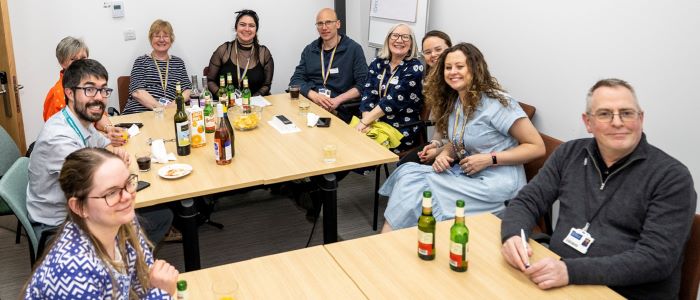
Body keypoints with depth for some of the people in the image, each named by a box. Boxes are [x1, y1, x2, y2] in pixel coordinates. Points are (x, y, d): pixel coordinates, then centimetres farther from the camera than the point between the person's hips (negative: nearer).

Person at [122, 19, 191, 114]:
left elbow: (187, 91, 9)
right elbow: (137, 92, -3)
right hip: (139, 113, -2)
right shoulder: (141, 62, 11)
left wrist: (174, 105, -11)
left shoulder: (178, 63, 19)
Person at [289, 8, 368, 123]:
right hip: (310, 104, 4)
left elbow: (363, 84, -2)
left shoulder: (354, 49, 3)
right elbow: (296, 80, 8)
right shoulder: (309, 50, 14)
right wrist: (314, 95, -12)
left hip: (340, 110, -3)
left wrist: (338, 100, -15)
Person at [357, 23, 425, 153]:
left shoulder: (414, 67, -6)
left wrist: (364, 122, -20)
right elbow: (368, 94, 0)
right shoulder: (378, 63, 9)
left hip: (402, 131, -4)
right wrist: (366, 122, -18)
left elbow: (394, 99, -16)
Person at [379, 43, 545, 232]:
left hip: (497, 182, -7)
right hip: (464, 173, 7)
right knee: (407, 172, -16)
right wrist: (445, 153, -2)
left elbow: (537, 147, -12)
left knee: (415, 188, -22)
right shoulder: (454, 102, 10)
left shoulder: (497, 102, -13)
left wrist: (489, 159, -19)